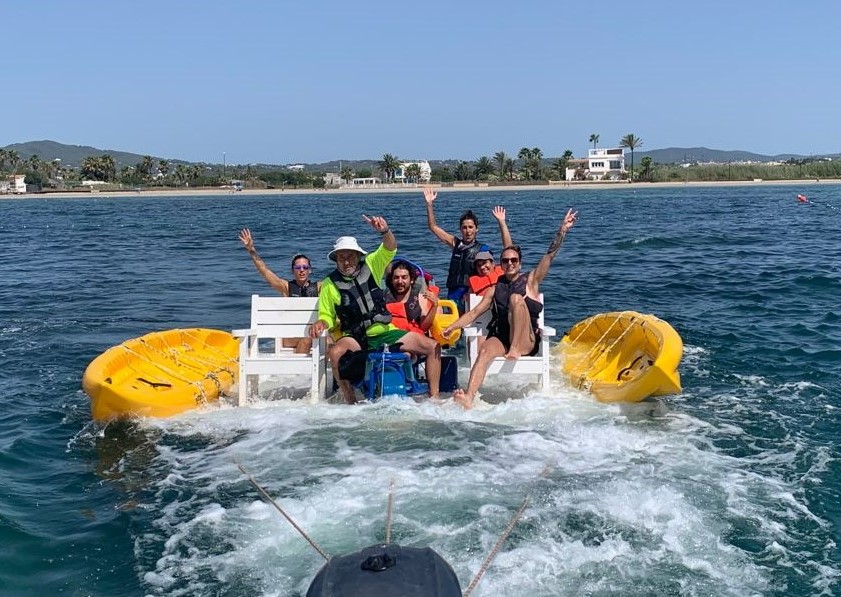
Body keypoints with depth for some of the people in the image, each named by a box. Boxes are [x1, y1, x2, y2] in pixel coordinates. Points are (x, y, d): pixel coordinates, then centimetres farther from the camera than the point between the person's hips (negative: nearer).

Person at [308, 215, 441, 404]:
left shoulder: (370, 266, 5)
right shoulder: (330, 284, 3)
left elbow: (390, 248, -9)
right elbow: (326, 316, 8)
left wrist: (385, 231, -30)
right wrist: (321, 323, -16)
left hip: (385, 332, 2)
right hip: (356, 337, -2)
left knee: (433, 347, -11)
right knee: (335, 352, -37)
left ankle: (434, 397, 0)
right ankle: (351, 402, -25)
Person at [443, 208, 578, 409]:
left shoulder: (530, 280, 13)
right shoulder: (495, 288, 20)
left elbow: (549, 256, 2)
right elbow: (475, 312, 15)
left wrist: (562, 231, -10)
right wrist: (452, 327, 2)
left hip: (526, 341, -2)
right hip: (500, 337, 2)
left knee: (516, 298, -26)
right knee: (485, 351, -34)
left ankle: (515, 350, -31)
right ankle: (468, 398, -53)